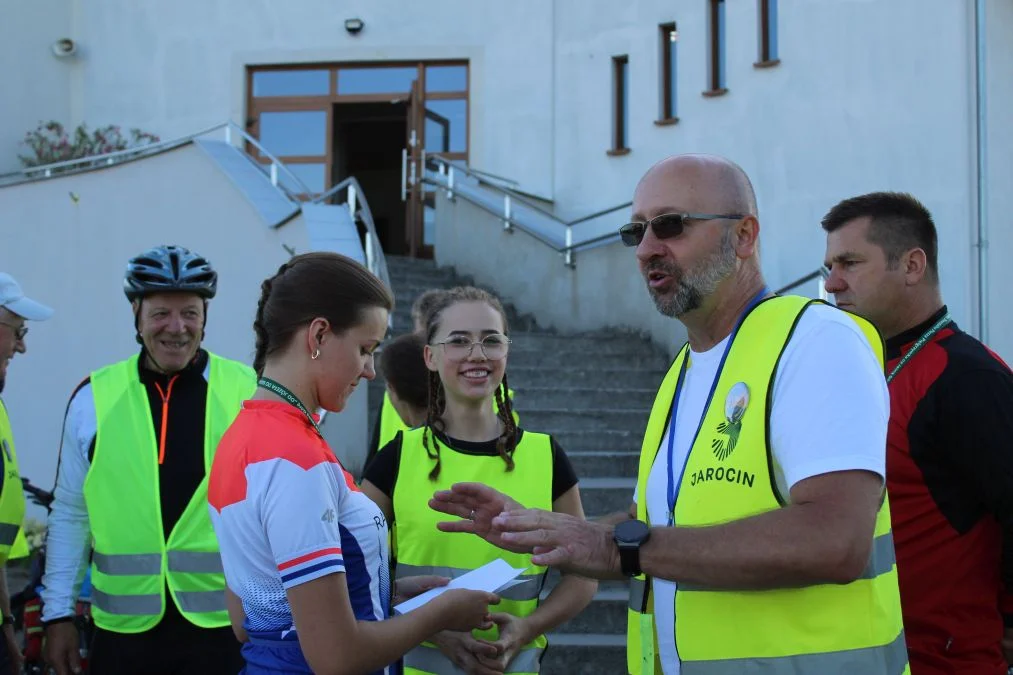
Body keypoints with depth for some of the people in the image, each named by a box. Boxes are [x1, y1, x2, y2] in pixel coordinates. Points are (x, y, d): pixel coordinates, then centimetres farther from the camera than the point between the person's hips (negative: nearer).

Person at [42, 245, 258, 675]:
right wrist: (58, 613, 9)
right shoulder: (94, 398, 3)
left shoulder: (249, 393, -3)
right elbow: (70, 514, 10)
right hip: (123, 628, 2)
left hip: (226, 624, -2)